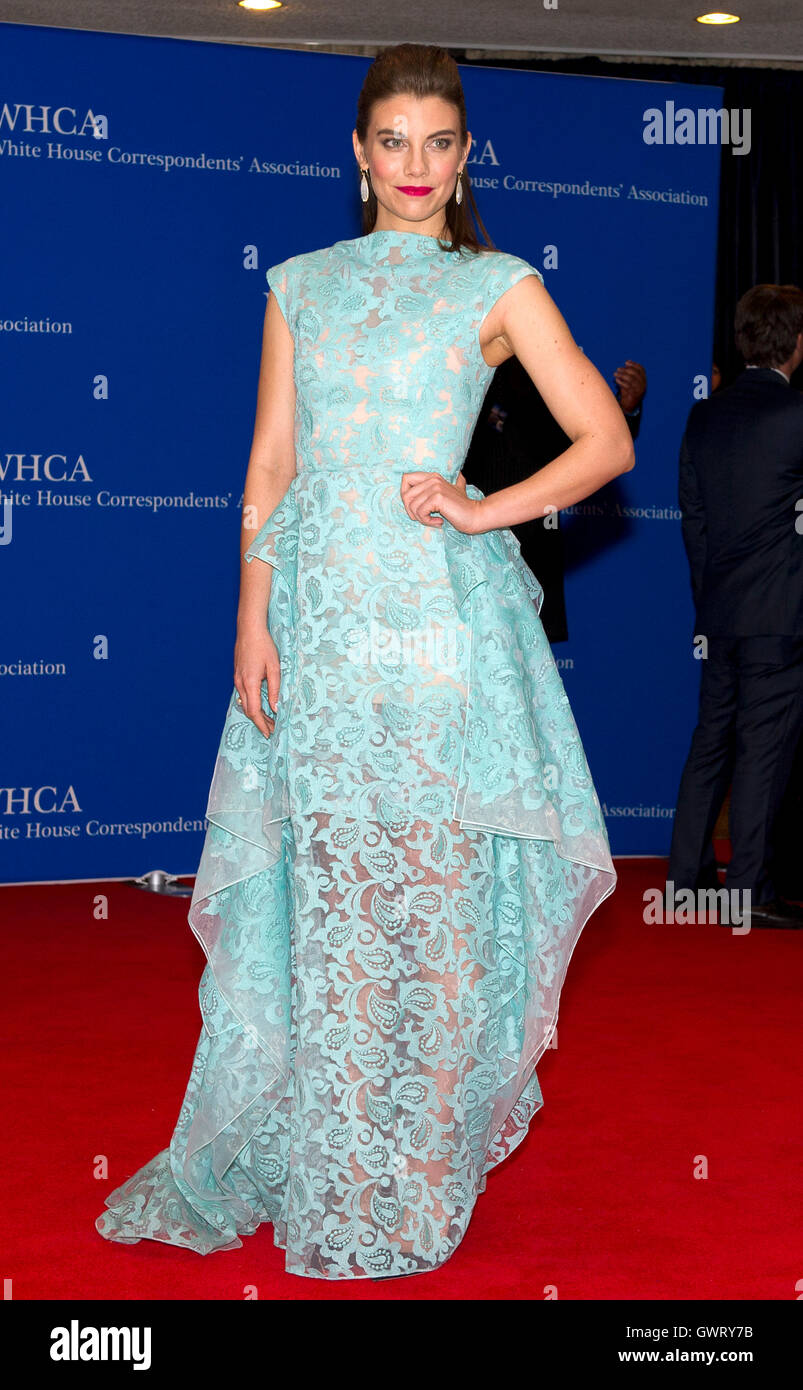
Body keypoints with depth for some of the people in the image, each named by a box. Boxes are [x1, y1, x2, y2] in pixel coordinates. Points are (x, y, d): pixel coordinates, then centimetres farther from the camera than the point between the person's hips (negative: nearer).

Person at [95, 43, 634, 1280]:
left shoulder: (500, 286, 4)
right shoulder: (302, 284, 13)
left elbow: (607, 442, 1)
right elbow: (270, 467, 9)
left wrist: (486, 512, -10)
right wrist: (253, 621, 1)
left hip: (441, 614, -3)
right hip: (320, 609, 3)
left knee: (435, 890, 0)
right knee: (330, 894, 7)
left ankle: (417, 1177, 14)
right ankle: (328, 1170, 21)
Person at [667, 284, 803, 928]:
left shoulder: (703, 416, 8)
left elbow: (693, 518, 11)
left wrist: (708, 597, 16)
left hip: (718, 610, 6)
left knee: (711, 741, 14)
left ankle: (686, 875, 19)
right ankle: (750, 891, 1)